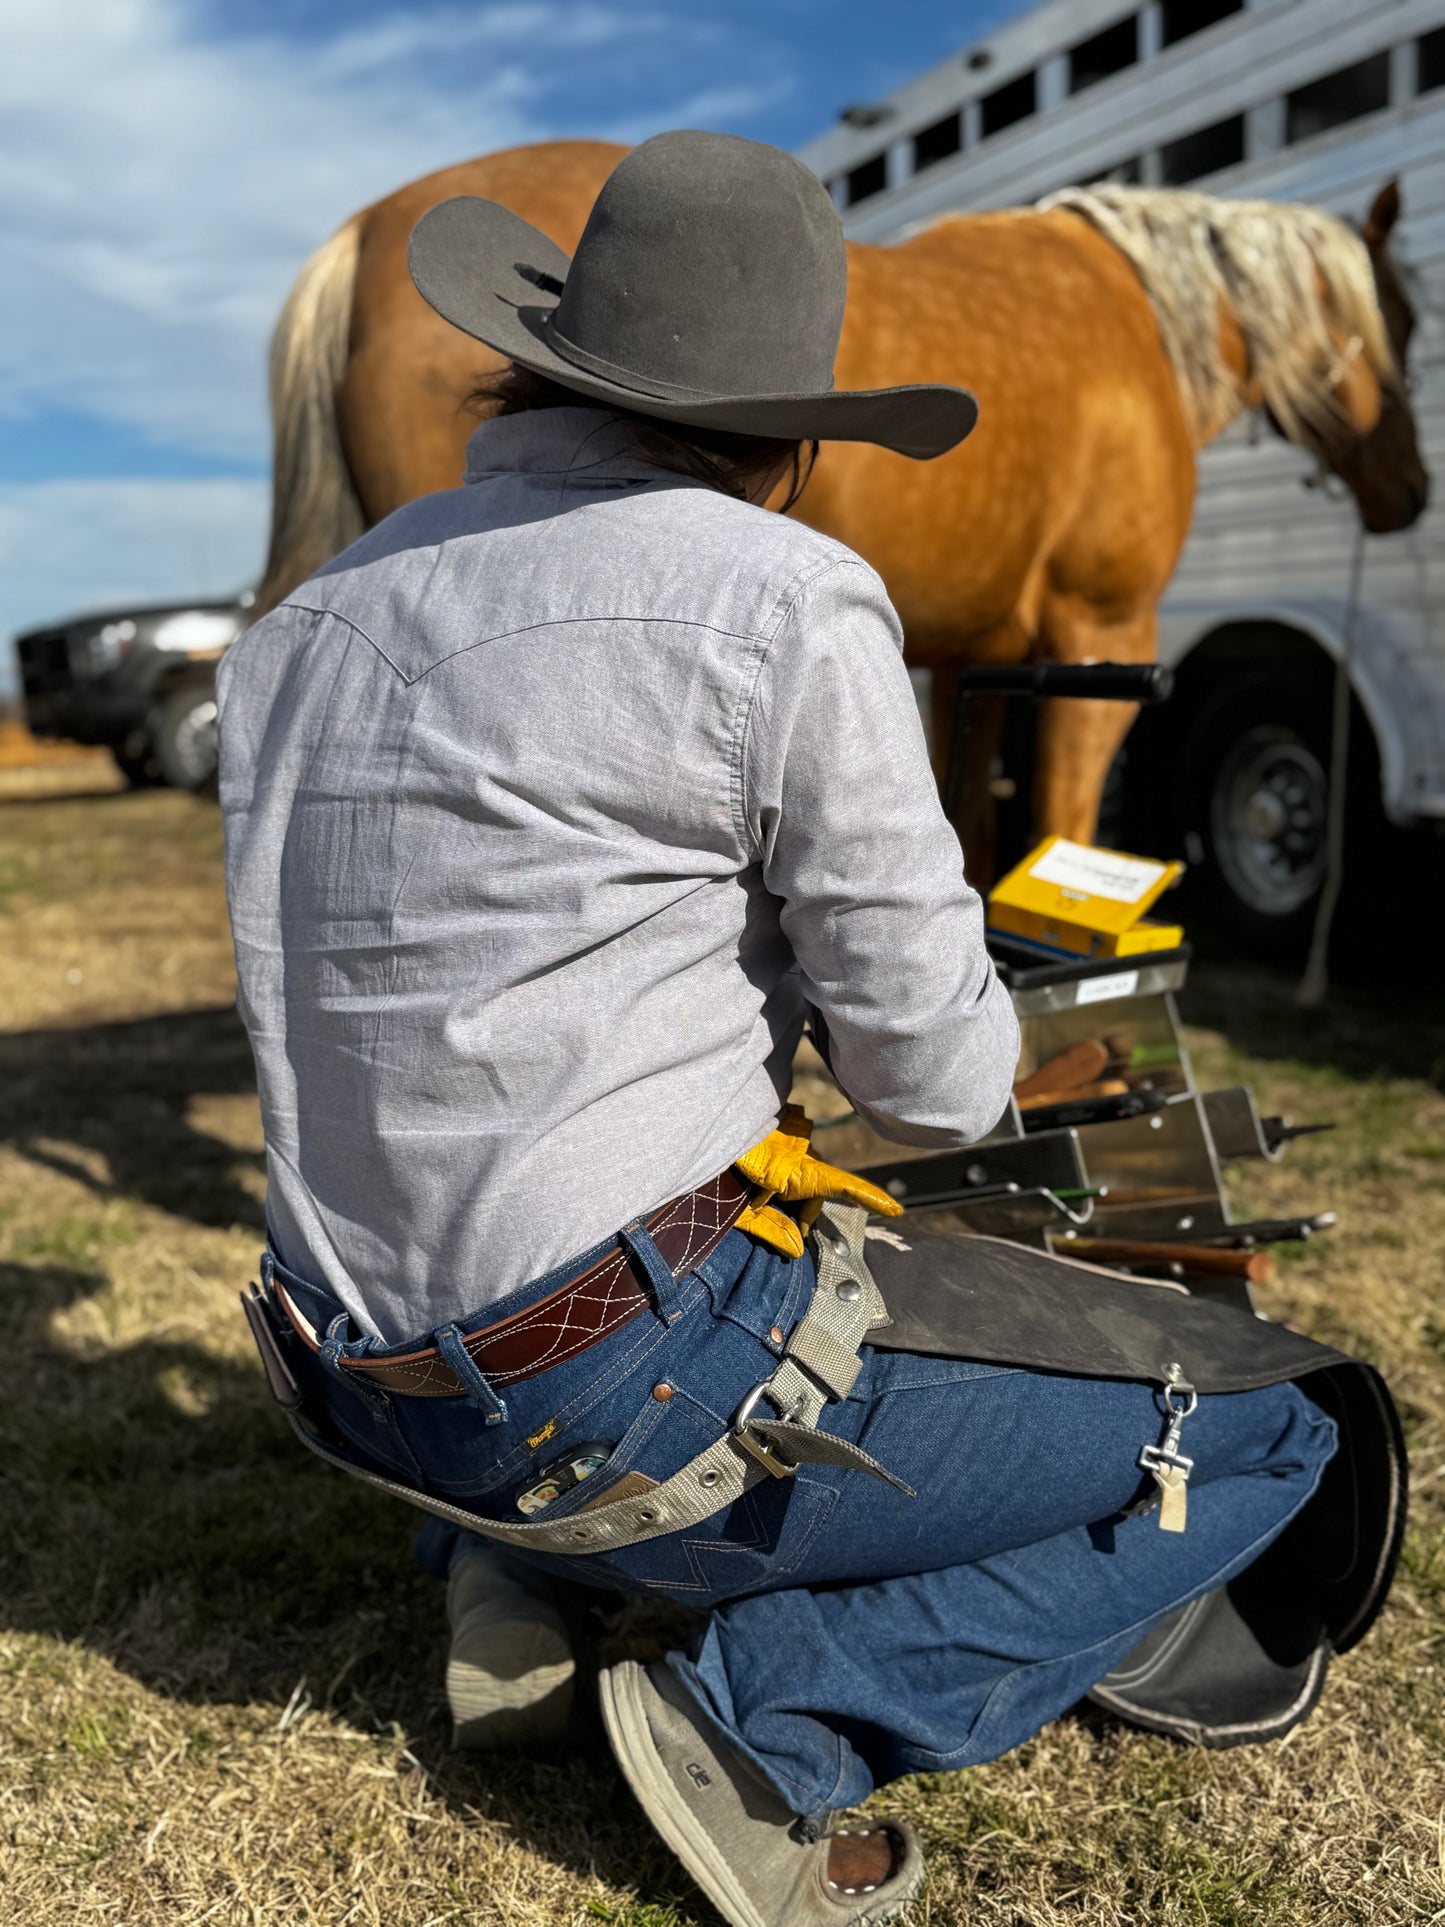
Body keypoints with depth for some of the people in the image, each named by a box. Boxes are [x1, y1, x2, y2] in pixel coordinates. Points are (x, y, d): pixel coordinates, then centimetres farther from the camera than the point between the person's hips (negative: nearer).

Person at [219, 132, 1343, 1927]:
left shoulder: (308, 623, 8)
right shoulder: (786, 601, -13)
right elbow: (937, 1083, -10)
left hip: (377, 1400, 8)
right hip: (644, 1406, -7)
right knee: (1272, 1442, 8)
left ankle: (513, 1583, 20)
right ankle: (769, 1719, -5)